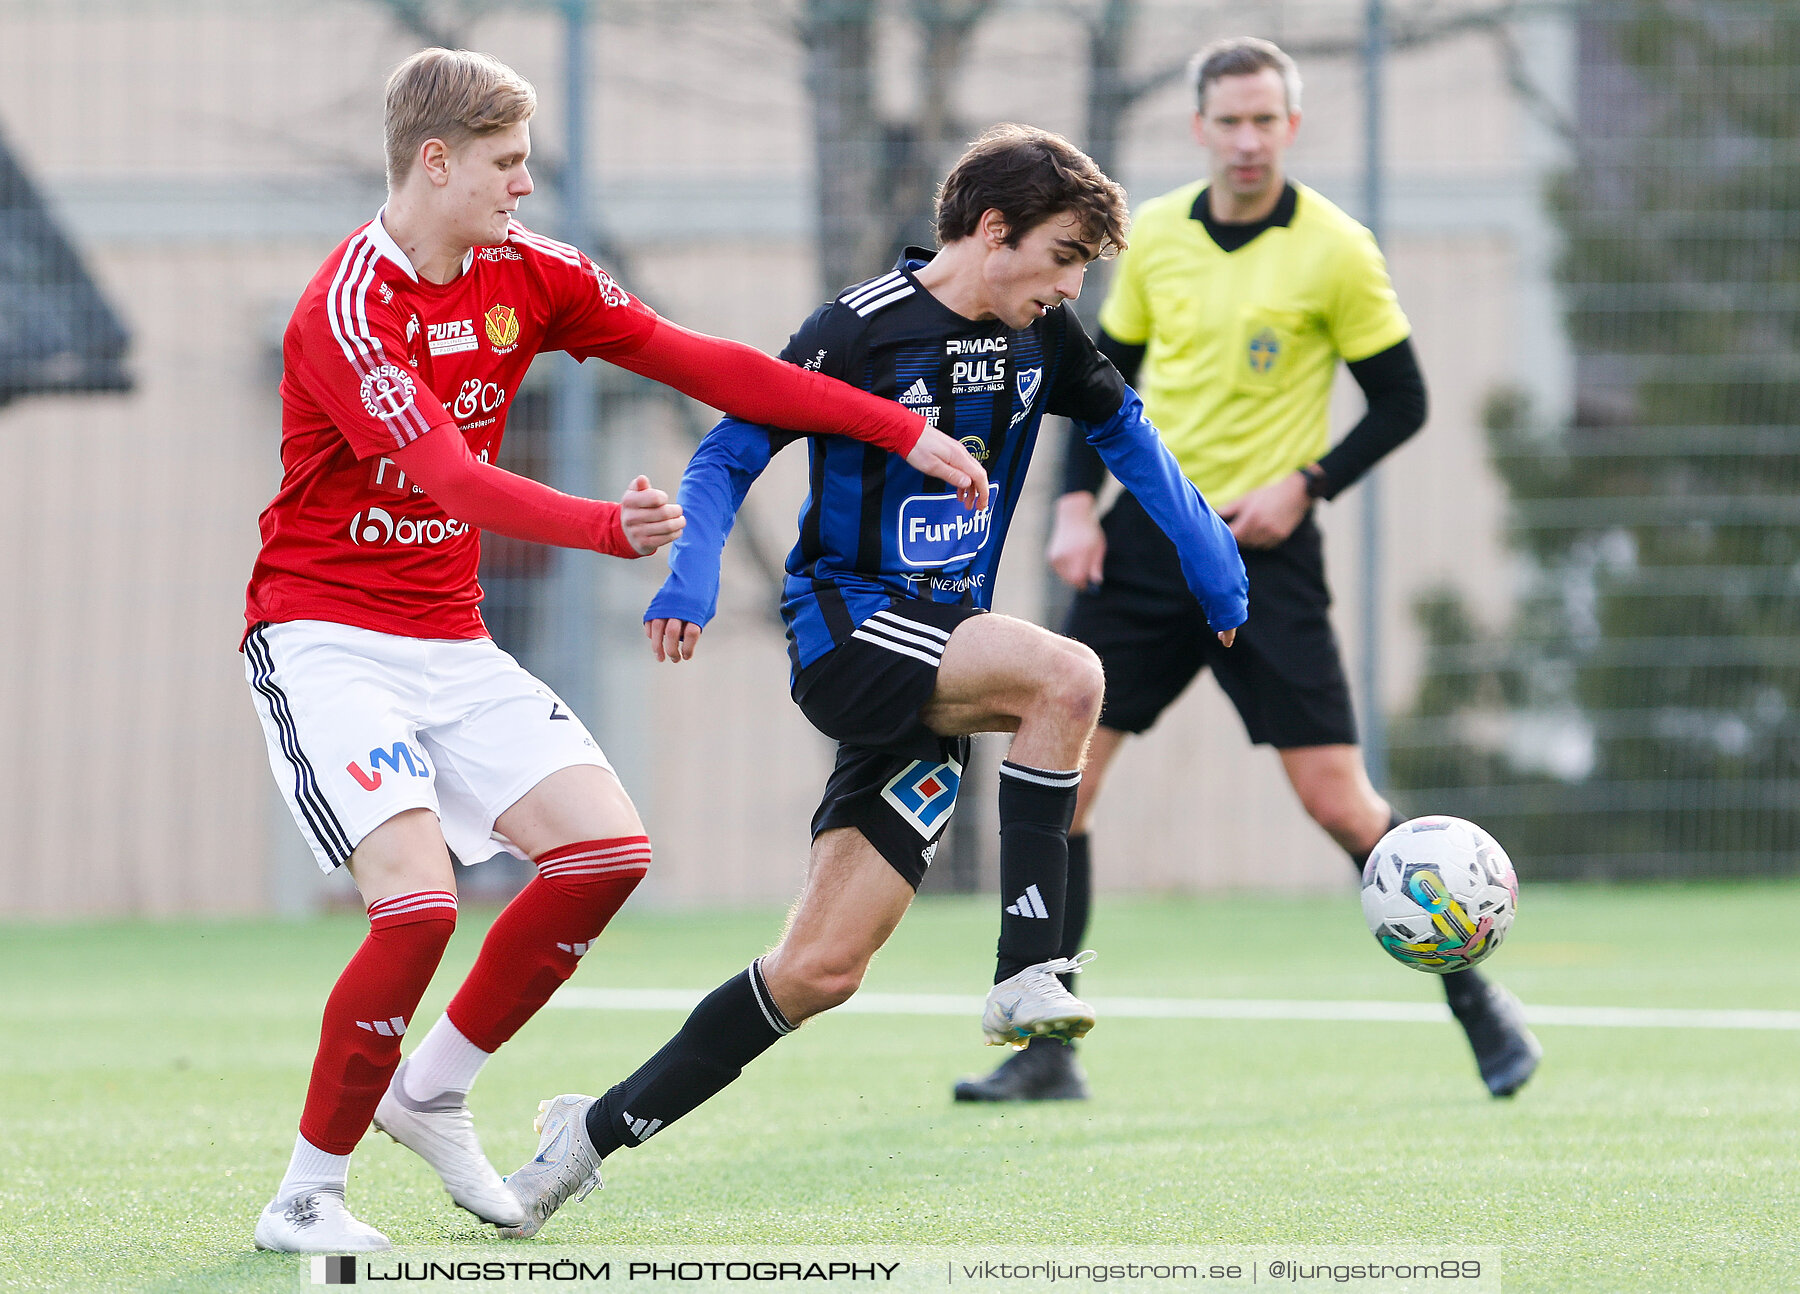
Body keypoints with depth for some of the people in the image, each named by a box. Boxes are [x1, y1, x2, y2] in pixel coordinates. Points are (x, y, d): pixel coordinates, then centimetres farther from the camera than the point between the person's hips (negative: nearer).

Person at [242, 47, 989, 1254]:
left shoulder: (528, 274, 4)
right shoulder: (348, 309, -19)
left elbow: (707, 367, 4)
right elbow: (453, 477, -31)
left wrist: (905, 431, 0)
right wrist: (609, 529, -47)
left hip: (451, 642, 8)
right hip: (326, 641, -8)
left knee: (607, 849, -6)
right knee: (418, 901, -23)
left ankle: (432, 1091, 12)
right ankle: (305, 1198, -8)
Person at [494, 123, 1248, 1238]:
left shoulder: (1041, 338, 6)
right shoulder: (863, 330, -12)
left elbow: (1127, 435, 24)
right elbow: (730, 454, -9)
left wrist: (1214, 566, 23)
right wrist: (693, 576, -25)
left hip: (938, 663, 6)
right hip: (846, 630, -6)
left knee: (822, 968, 1)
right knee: (1066, 674, -32)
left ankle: (602, 1129, 11)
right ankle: (1029, 971, -27)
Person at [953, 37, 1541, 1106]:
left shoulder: (1335, 251, -7)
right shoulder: (1154, 236, 5)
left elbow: (1402, 402, -1)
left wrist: (1306, 485, -14)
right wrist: (1079, 500, 4)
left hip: (1264, 548, -4)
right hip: (1145, 537, 4)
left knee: (1338, 800, -8)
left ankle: (1475, 998, 12)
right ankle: (1047, 1052, 3)